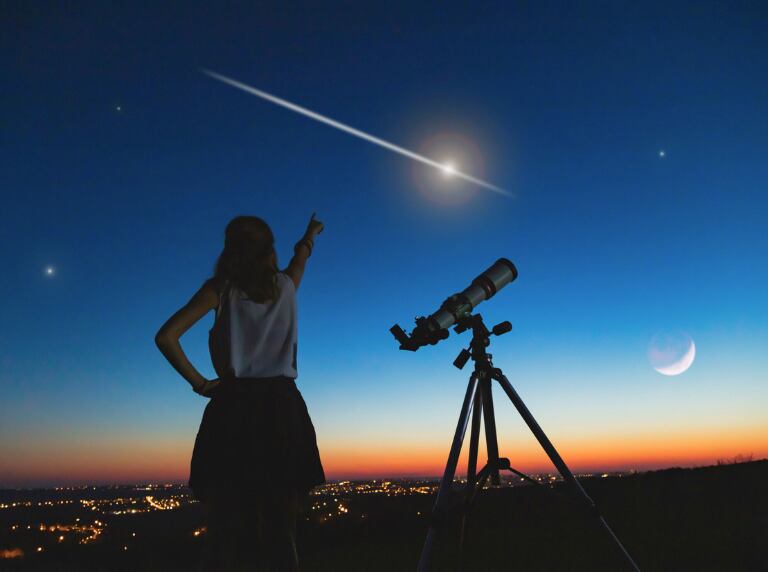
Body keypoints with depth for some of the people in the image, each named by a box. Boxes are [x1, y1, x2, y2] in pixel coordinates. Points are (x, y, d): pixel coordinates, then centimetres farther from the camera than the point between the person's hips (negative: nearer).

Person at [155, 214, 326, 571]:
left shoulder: (221, 288, 6)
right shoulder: (286, 285, 13)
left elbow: (166, 337, -4)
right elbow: (301, 258, 39)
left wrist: (199, 383, 2)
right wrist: (310, 235, 59)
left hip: (233, 408, -1)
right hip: (282, 407, 2)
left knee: (225, 528, 2)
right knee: (280, 531, 4)